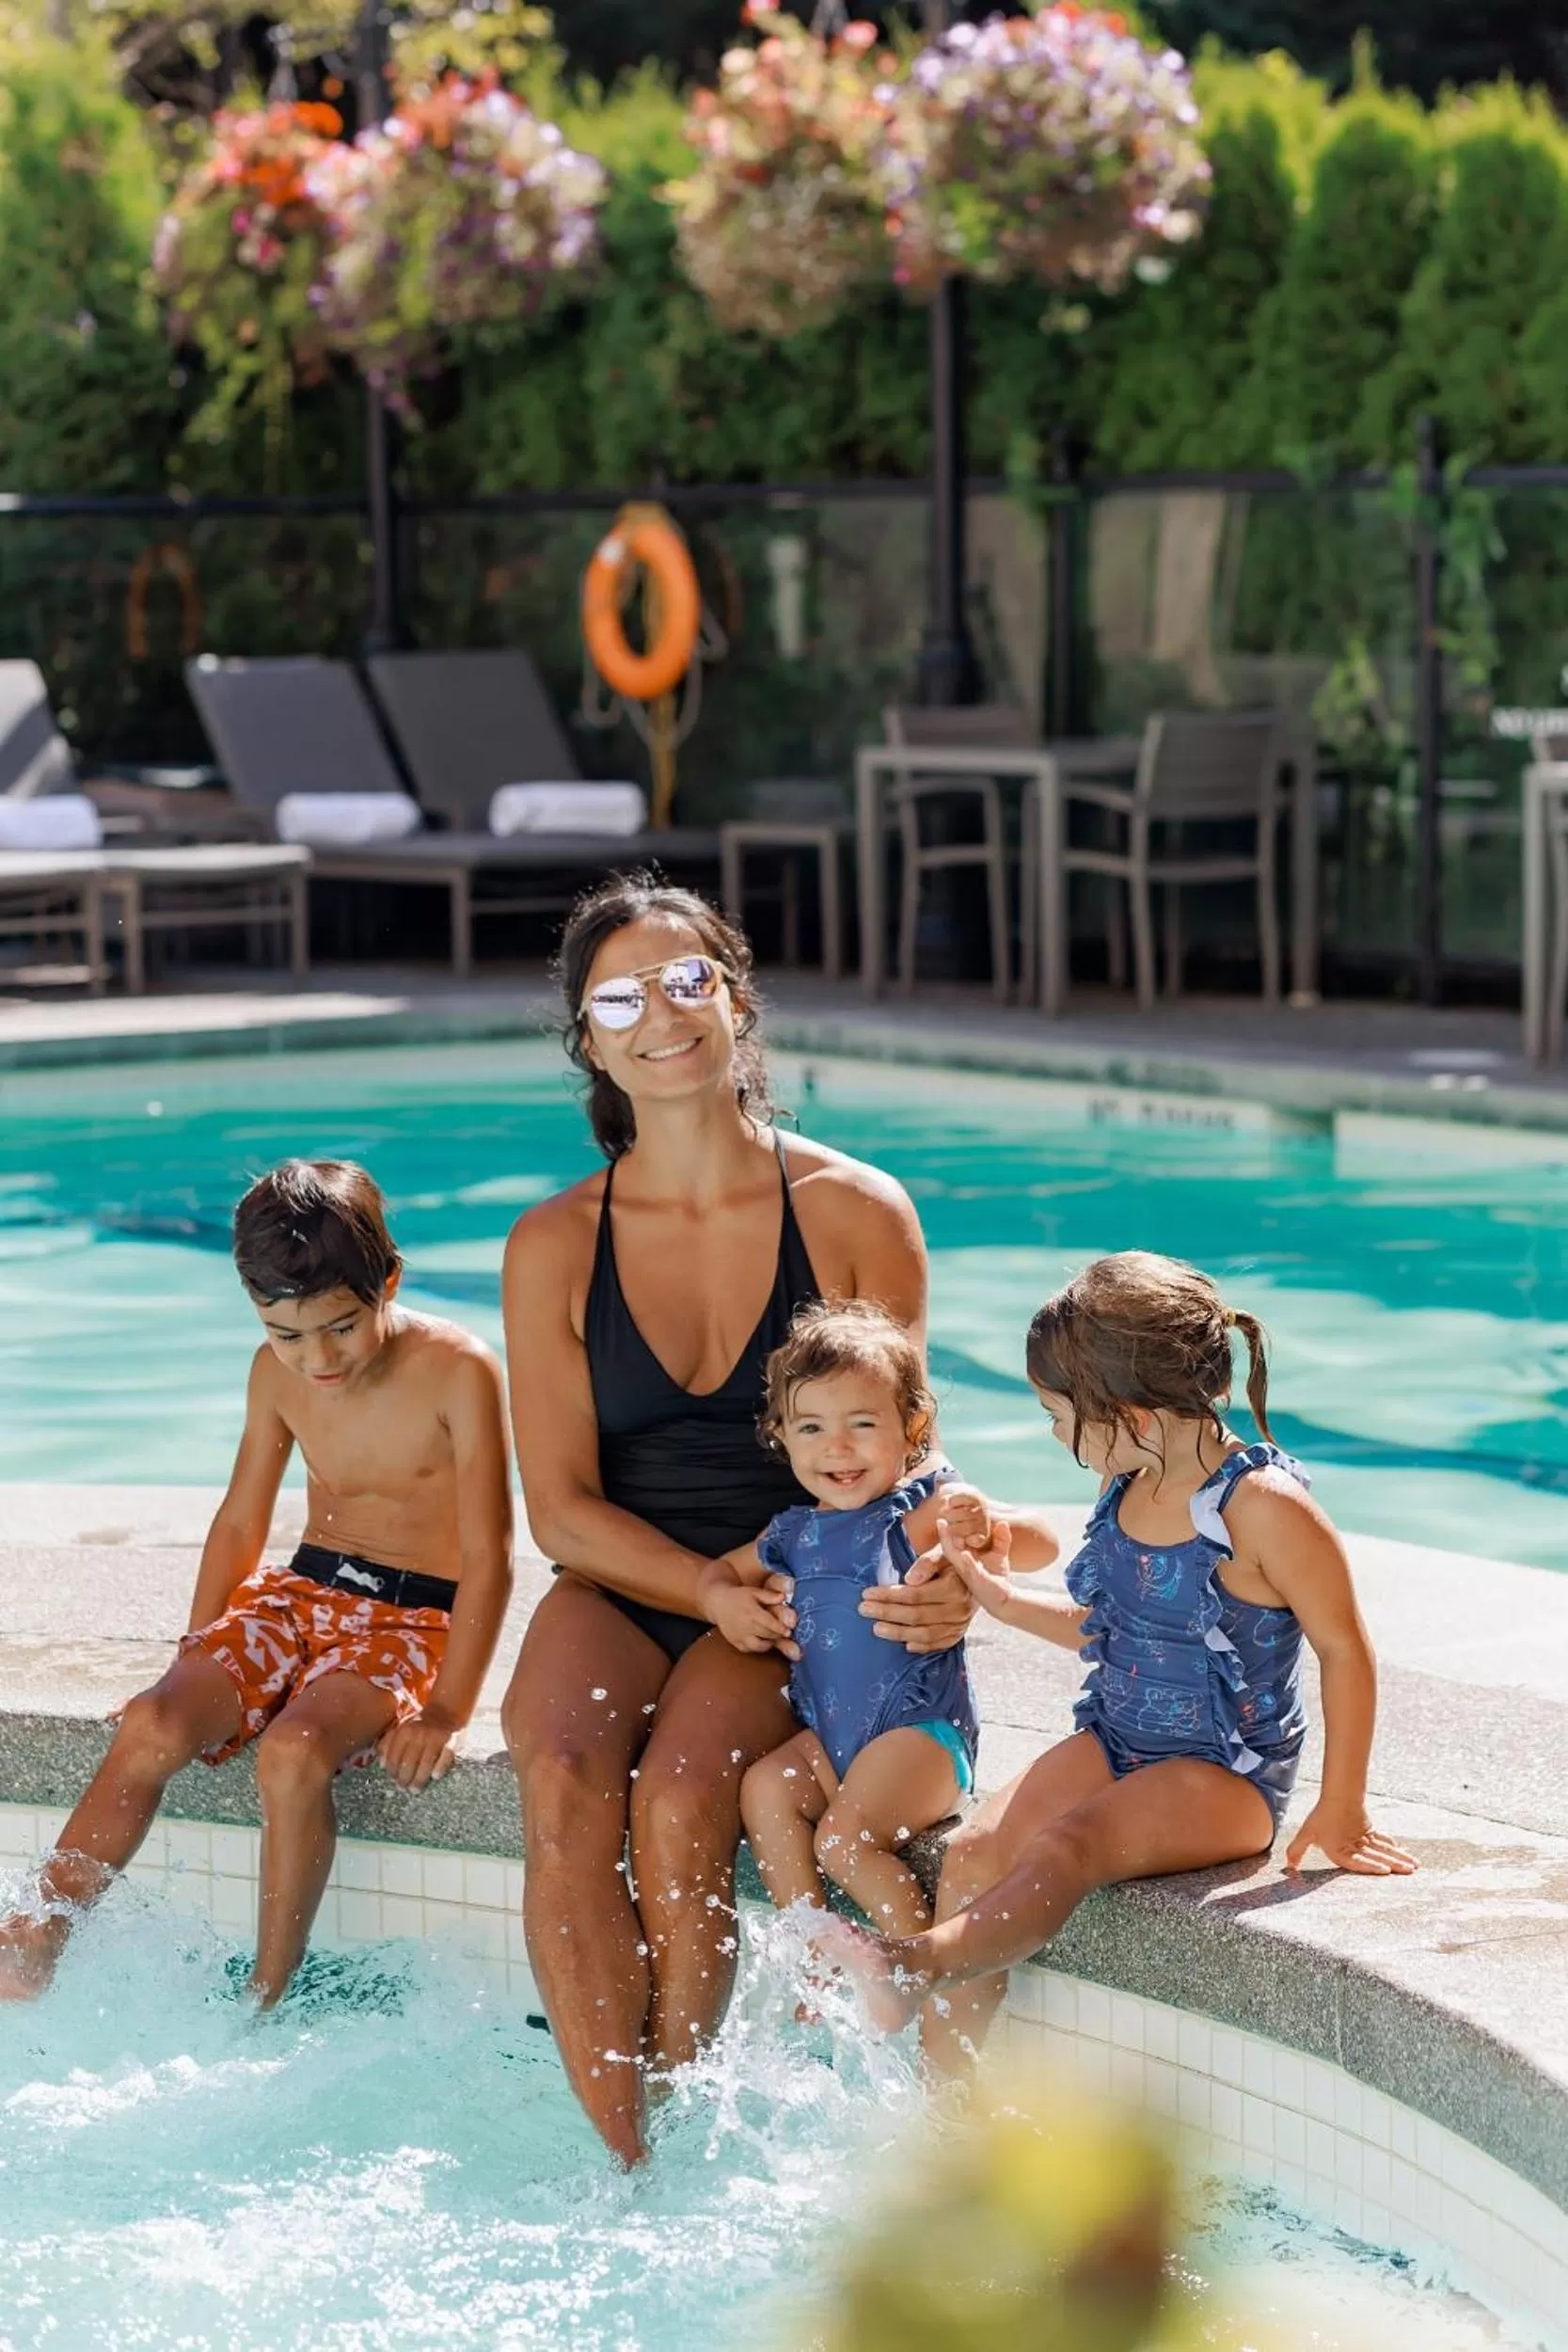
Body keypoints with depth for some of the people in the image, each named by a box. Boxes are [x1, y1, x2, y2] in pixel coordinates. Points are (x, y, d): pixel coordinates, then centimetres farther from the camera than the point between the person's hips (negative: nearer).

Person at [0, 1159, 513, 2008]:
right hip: (300, 1594, 5)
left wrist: (445, 1712, -20)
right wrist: (198, 1664, 8)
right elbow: (240, 1525, 14)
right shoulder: (277, 1372, 2)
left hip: (414, 1621, -5)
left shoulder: (458, 1373, -15)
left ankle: (266, 2001, -23)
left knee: (293, 1752, -34)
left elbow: (488, 1559, -14)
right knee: (151, 1724, -21)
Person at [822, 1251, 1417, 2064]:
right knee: (973, 1853, -16)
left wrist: (1340, 1809, -11)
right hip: (1114, 1742, 7)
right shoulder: (1124, 1491, 7)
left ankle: (915, 1966, -53)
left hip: (1228, 1775, -7)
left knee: (1063, 1849, -34)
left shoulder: (1262, 1507, -19)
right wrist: (1005, 1600, 18)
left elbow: (1345, 1650, -13)